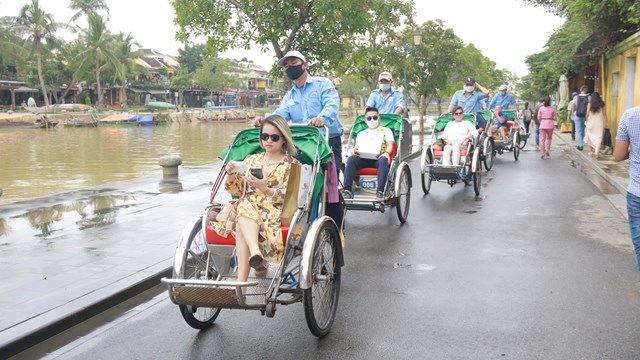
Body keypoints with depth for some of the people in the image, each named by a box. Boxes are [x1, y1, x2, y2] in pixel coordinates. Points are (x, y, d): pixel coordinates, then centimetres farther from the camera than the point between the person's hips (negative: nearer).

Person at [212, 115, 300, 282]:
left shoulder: (291, 165, 10)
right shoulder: (251, 159, 21)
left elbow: (287, 197, -4)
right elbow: (237, 190, 15)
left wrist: (264, 188, -21)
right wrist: (231, 175, -6)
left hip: (276, 212, -3)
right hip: (248, 207, 3)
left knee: (244, 216, -35)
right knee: (244, 205, -35)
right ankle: (255, 252, -57)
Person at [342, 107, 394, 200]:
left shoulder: (386, 130, 26)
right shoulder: (361, 134, 32)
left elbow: (390, 144, 9)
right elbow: (357, 146, 17)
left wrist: (387, 153, -15)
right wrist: (354, 150, -11)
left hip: (379, 158, -2)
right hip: (363, 158, 2)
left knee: (383, 160, -38)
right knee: (351, 159, -30)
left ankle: (380, 191, -46)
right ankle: (347, 190, -39)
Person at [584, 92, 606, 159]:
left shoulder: (590, 104, -2)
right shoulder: (602, 104, 2)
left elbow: (587, 114, -6)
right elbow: (605, 114, 0)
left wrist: (587, 121, 9)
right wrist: (605, 123, 7)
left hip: (591, 122, 0)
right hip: (599, 123, 1)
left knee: (590, 137, 16)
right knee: (598, 138, 1)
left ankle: (591, 151, 21)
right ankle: (596, 153, -7)